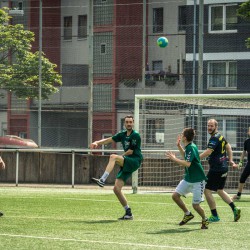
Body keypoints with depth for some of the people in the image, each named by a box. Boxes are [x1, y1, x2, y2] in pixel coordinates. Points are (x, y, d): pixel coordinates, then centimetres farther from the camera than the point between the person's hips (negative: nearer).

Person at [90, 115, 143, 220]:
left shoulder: (135, 135, -6)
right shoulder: (122, 134, 16)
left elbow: (130, 151, -10)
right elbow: (109, 140, 12)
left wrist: (119, 158, 2)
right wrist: (97, 143, -4)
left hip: (135, 161, -8)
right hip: (127, 163, 8)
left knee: (113, 157, -30)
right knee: (116, 188, -2)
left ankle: (102, 180, -42)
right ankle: (128, 213, 5)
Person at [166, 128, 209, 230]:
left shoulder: (191, 148, -21)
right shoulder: (188, 147, 6)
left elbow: (187, 163, -32)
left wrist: (174, 159, -26)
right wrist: (179, 146, 19)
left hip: (198, 180, -9)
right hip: (188, 178, 9)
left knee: (195, 205, -5)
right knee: (175, 195, 1)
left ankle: (204, 220, 22)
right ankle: (187, 214, 18)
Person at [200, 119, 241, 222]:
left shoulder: (214, 138, -16)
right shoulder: (220, 136, 13)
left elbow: (208, 151, -28)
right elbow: (228, 147, 25)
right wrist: (230, 160, 25)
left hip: (216, 169, -10)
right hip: (223, 167, 10)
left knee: (207, 190, -4)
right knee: (220, 190, 20)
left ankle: (215, 216, -3)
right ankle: (234, 209, 12)